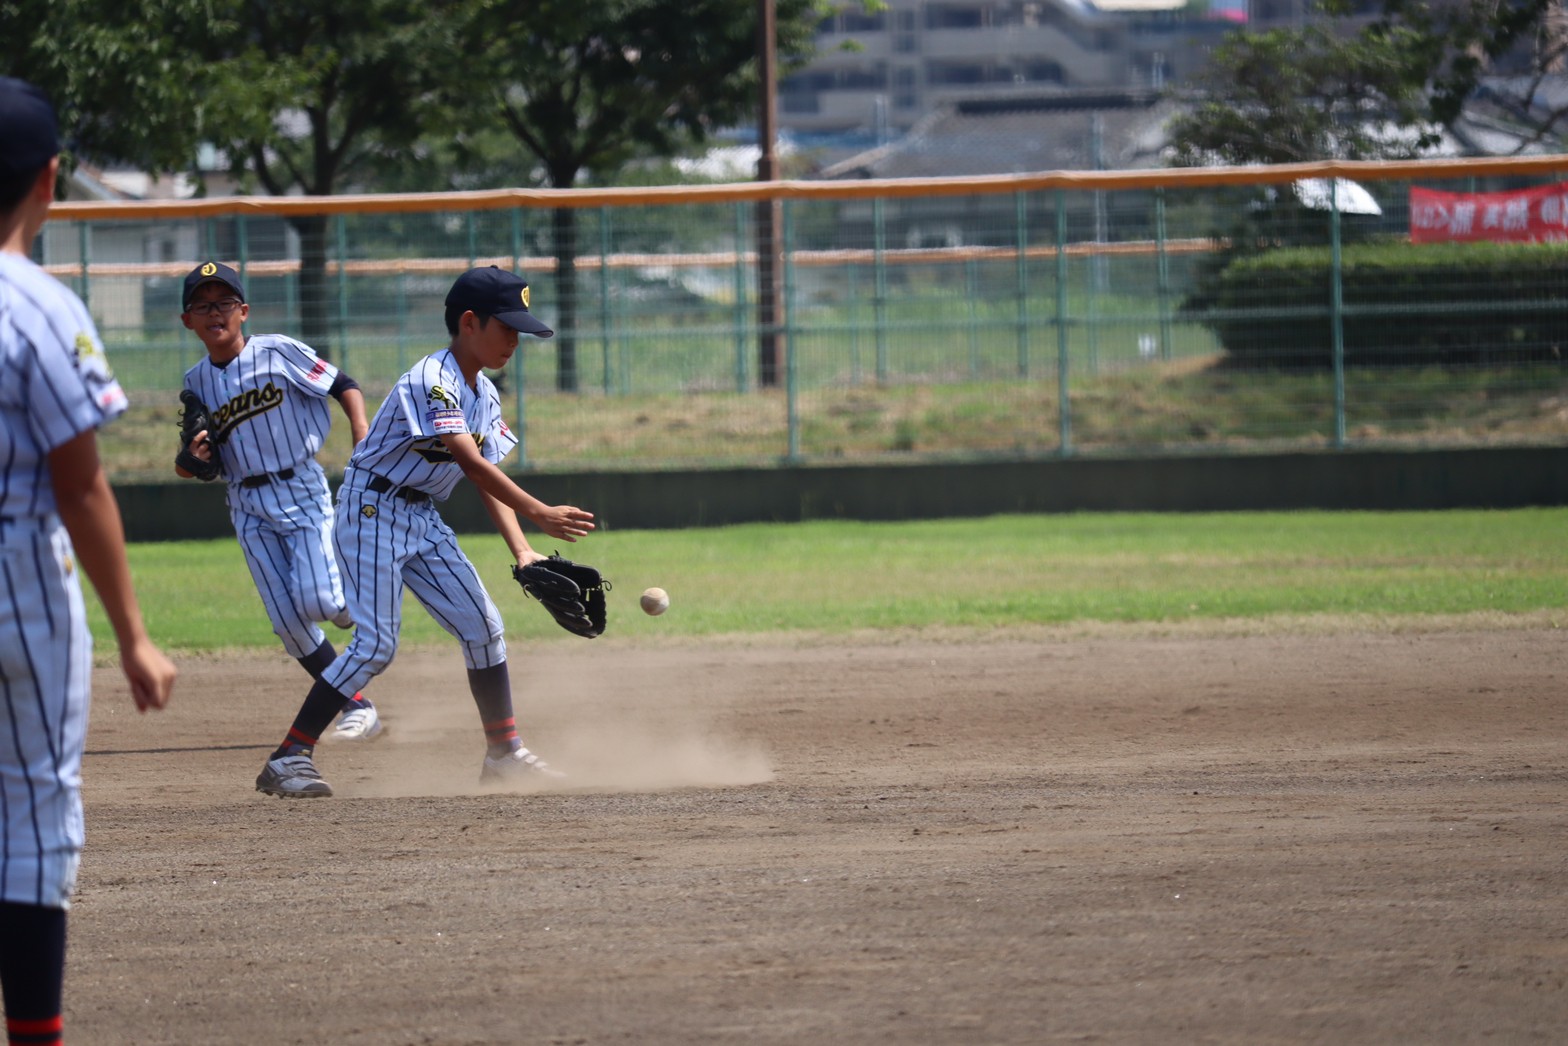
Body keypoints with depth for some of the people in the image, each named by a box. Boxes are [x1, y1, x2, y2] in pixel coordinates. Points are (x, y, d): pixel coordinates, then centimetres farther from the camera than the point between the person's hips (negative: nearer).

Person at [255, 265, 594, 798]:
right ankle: (288, 759, -13)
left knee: (482, 624, 5)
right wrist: (539, 513, -37)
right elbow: (471, 463, -31)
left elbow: (487, 478, 7)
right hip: (372, 510, -9)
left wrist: (521, 550, -6)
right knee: (375, 643, -16)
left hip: (423, 518, 9)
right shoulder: (431, 381, -21)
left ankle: (504, 753, 17)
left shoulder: (484, 394, 8)